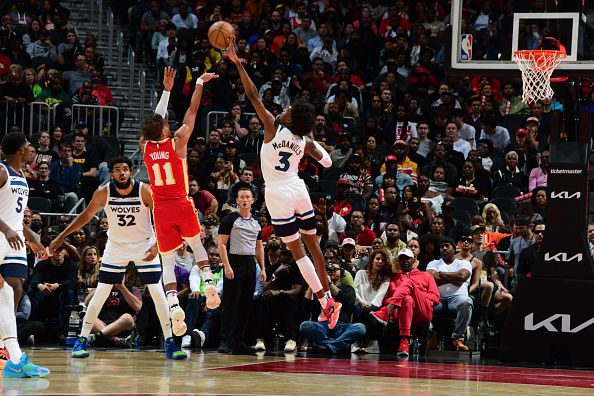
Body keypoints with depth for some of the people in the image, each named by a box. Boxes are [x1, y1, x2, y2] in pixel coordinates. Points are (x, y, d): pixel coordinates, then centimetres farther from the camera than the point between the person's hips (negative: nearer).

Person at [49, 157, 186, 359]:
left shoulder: (144, 191, -20)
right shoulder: (103, 193, -15)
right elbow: (86, 216, -1)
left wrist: (156, 245, -28)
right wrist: (61, 237, -2)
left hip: (144, 246, -1)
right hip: (116, 246, 1)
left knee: (158, 293, -6)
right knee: (100, 293, -3)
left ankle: (169, 342, 2)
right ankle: (82, 340, 5)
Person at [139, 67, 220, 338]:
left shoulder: (145, 147, 1)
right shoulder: (177, 143, -7)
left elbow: (156, 119, 15)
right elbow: (192, 112, 0)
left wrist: (166, 90, 22)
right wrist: (199, 83, 8)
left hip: (161, 210, 2)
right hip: (182, 205, -2)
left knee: (168, 260, 2)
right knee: (196, 244, 24)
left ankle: (173, 304, -16)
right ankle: (208, 283, 6)